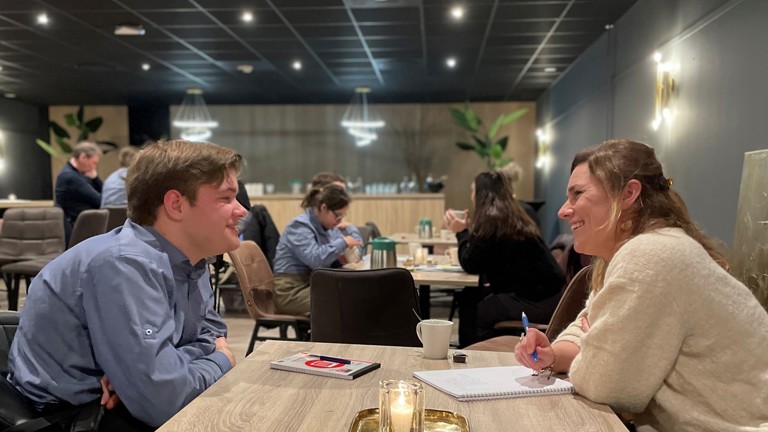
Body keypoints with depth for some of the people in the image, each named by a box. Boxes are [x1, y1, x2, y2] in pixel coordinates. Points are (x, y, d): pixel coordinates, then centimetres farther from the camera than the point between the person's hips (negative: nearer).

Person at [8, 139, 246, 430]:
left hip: (122, 402, 7)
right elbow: (160, 401, -34)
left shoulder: (189, 259, -2)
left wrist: (136, 371, -19)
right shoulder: (124, 264, -29)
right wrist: (220, 362, -14)